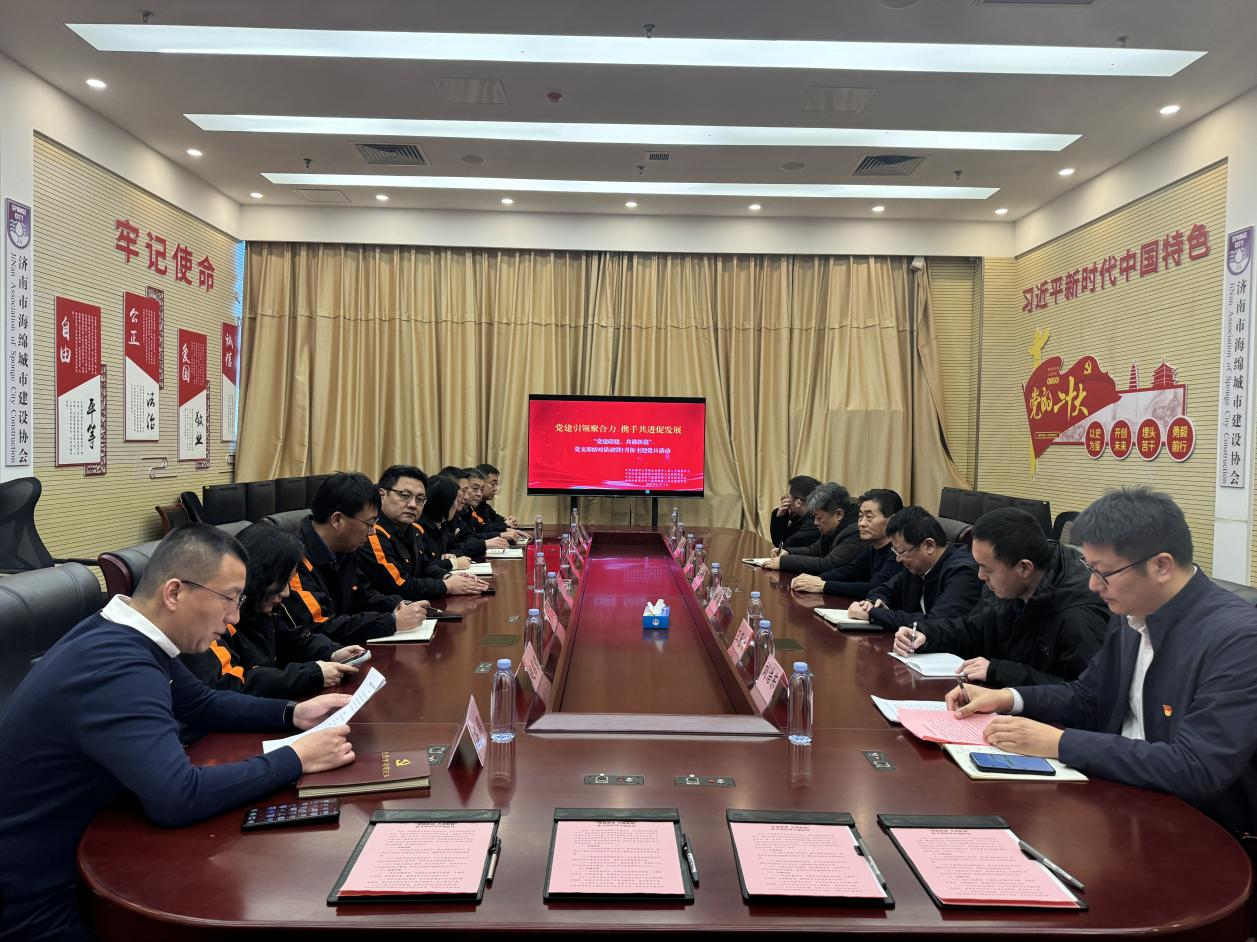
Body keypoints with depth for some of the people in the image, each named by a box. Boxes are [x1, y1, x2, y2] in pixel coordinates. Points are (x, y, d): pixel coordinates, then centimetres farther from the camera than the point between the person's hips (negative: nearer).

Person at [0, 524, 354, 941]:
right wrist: (296, 758, -26)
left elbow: (203, 704, 14)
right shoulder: (118, 668, -31)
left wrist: (292, 714, 0)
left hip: (78, 849, 8)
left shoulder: (124, 637, -1)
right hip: (39, 899, -8)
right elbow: (179, 798, -38)